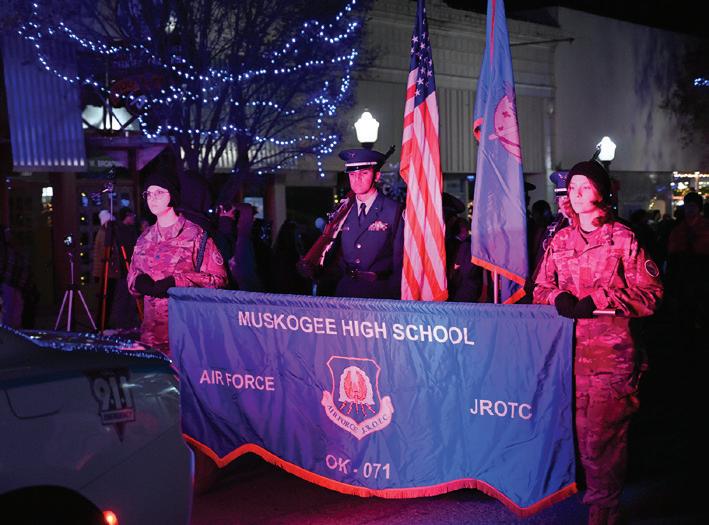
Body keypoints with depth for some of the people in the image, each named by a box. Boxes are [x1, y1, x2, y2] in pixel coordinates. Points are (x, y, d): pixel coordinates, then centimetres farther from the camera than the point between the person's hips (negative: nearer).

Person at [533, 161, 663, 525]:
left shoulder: (623, 239, 0)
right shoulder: (560, 240, 14)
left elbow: (649, 293, -4)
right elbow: (540, 287, 18)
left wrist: (598, 300, -13)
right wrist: (558, 298, -5)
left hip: (612, 348, -4)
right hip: (572, 346, 5)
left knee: (603, 431, -6)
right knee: (583, 428, 8)